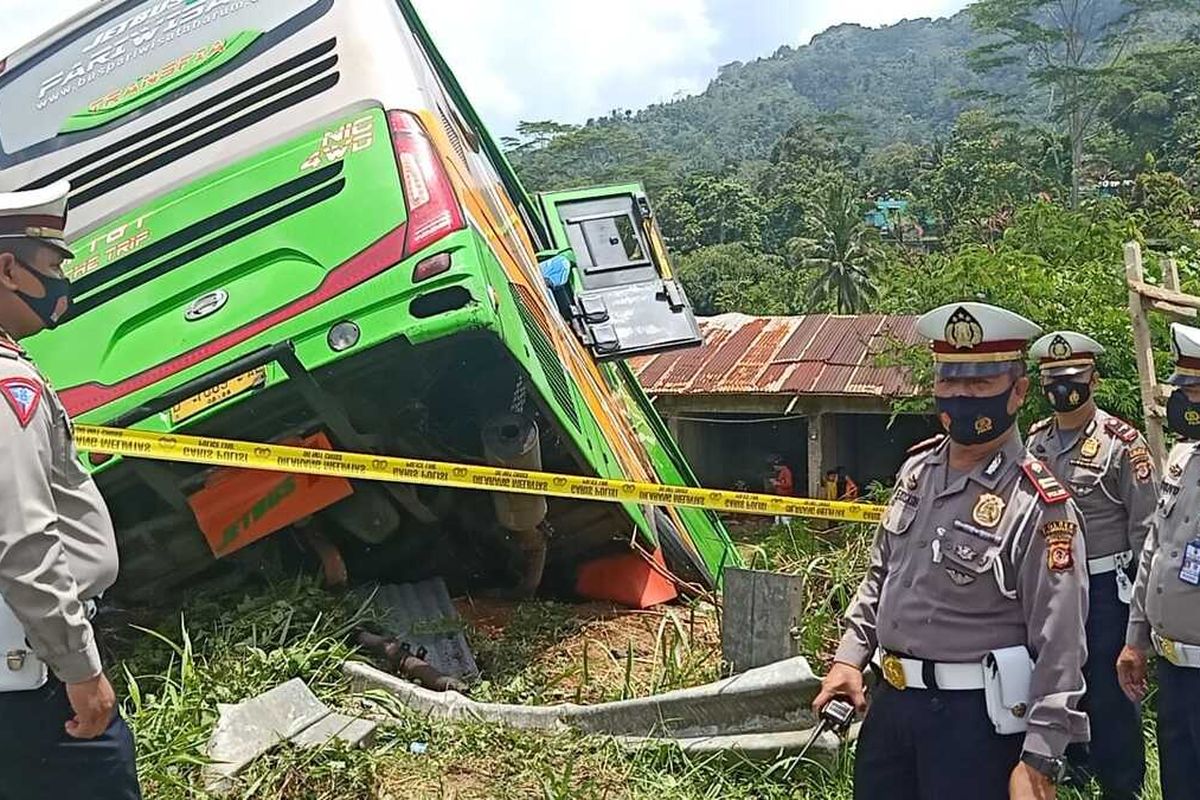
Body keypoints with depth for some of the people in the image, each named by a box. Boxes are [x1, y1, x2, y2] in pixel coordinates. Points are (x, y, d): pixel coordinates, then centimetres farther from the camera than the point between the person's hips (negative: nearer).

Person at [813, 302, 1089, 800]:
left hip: (977, 718, -7)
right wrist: (849, 657, 8)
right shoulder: (917, 469, 4)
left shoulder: (1039, 505, -17)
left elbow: (1060, 646, -18)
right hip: (891, 701, 7)